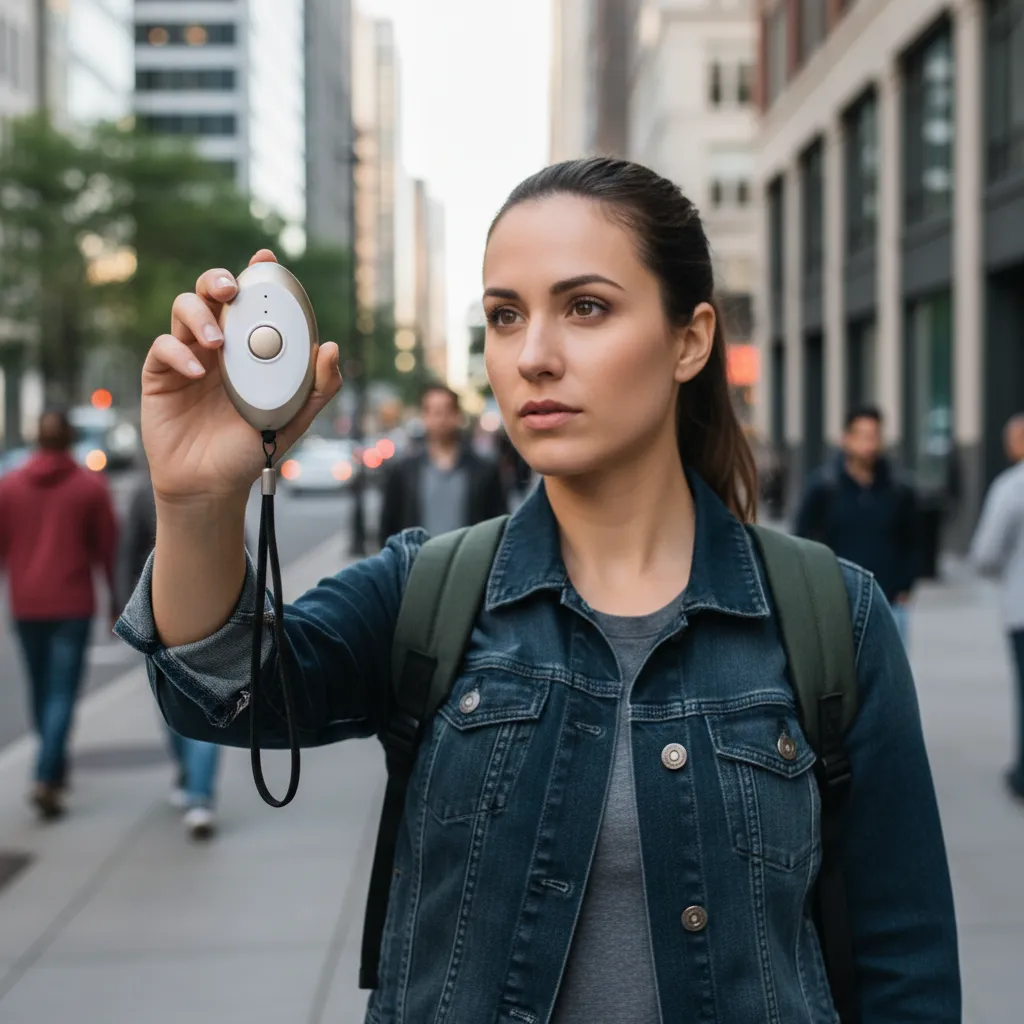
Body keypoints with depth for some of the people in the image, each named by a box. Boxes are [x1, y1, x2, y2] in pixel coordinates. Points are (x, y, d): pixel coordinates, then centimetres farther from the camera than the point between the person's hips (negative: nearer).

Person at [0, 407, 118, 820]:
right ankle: (46, 779, -16)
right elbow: (109, 548, -3)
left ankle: (56, 771, 32)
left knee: (41, 690, 18)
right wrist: (116, 601, 7)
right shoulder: (92, 486, -5)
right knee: (62, 694, -2)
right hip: (73, 605, -3)